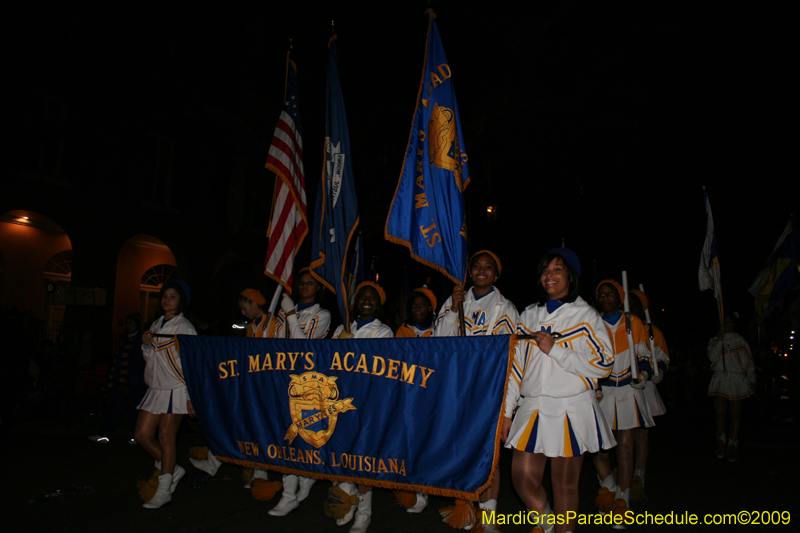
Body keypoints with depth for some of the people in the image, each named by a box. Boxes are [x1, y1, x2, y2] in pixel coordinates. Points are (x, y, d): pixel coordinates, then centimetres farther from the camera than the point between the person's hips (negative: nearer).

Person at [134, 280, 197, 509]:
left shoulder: (185, 328, -7)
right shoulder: (156, 325, 14)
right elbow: (150, 360, 20)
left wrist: (191, 396, -15)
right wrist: (146, 345, -2)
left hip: (176, 389, -7)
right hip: (156, 389, 7)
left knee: (166, 436, -5)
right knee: (142, 434, 5)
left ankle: (163, 491, 6)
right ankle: (173, 470, 23)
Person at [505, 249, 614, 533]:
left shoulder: (585, 315, 1)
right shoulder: (529, 315, 13)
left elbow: (603, 363, -8)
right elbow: (516, 364, 12)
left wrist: (555, 349, -14)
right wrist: (507, 411, 9)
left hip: (571, 408, -3)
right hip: (533, 407, 4)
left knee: (564, 484, 2)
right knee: (523, 478, 1)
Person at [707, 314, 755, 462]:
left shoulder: (740, 341, 9)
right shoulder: (714, 340, 12)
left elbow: (748, 362, 9)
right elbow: (712, 357, -3)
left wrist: (752, 380, 1)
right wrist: (720, 341, -8)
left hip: (736, 380, 0)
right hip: (719, 379, 1)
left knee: (735, 414, -2)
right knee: (720, 412, -9)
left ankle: (732, 447, 3)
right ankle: (721, 444, -1)